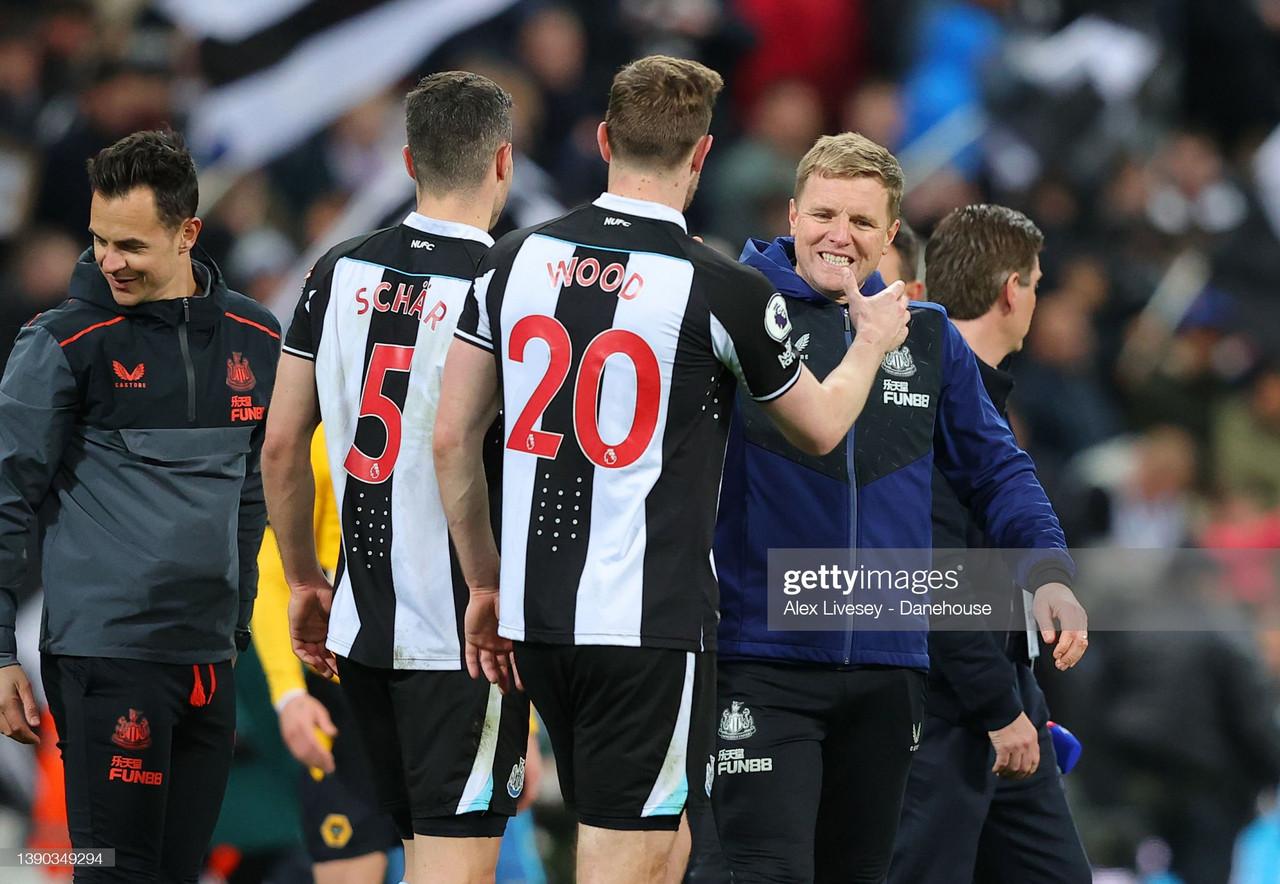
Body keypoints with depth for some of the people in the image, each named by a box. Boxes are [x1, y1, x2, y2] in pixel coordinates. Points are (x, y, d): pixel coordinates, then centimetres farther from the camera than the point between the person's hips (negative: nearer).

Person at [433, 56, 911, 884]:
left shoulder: (516, 260, 4)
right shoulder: (724, 290, -8)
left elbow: (453, 439, 7)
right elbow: (820, 427, 9)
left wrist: (486, 584, 17)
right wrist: (871, 343, 29)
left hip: (537, 614, 6)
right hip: (652, 622, -6)